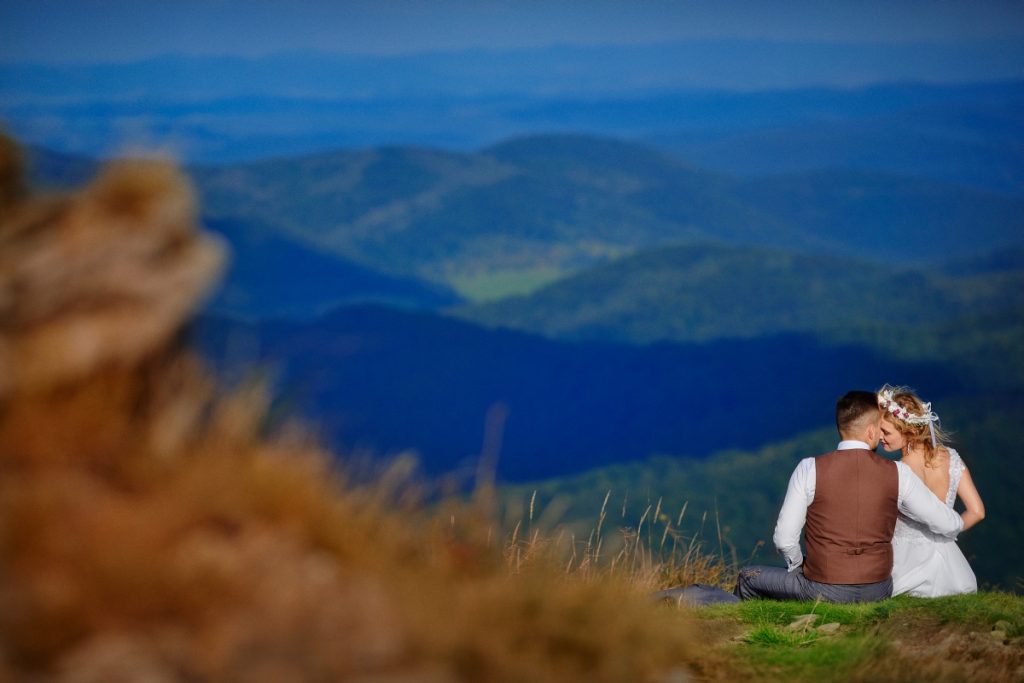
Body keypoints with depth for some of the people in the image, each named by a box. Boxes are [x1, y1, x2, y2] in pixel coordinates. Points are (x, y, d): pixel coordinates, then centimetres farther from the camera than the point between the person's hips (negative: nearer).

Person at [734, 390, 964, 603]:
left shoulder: (809, 470, -11)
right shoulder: (898, 474, -6)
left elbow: (784, 539, -10)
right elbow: (947, 525, 4)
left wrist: (799, 567, 11)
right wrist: (957, 524, 28)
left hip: (823, 592, -3)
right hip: (878, 592, 3)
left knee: (748, 578, 21)